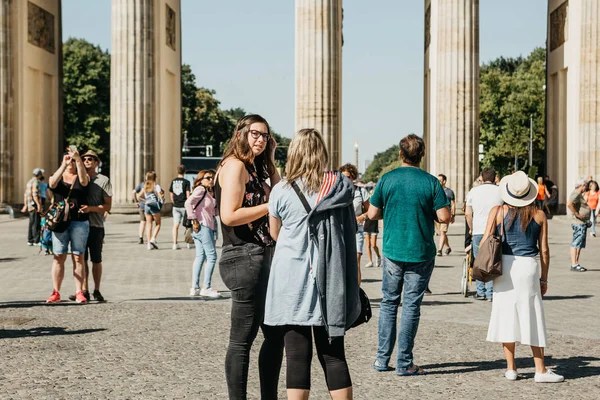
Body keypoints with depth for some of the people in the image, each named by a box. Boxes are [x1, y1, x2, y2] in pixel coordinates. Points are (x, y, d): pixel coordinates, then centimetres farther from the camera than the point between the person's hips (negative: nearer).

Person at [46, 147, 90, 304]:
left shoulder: (81, 177, 9)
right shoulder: (57, 177, 10)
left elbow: (83, 180, -16)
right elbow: (53, 183, -13)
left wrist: (78, 159, -28)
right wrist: (64, 165, -24)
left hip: (80, 222, 0)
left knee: (78, 257, -1)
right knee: (58, 257, -1)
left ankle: (79, 292, 0)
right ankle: (56, 292, 1)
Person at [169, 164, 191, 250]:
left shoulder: (173, 182, 6)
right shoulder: (186, 182, -8)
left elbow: (171, 195, 10)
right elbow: (188, 195, -12)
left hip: (176, 207, 4)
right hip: (184, 206, -4)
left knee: (175, 225, 3)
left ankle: (175, 244, -2)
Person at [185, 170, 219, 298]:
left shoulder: (206, 192, 19)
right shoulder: (200, 189, -10)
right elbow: (188, 203, -23)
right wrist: (194, 220, -22)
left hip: (207, 227, 10)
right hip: (203, 226, -10)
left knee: (200, 256, 8)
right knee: (211, 256, -7)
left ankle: (195, 288, 9)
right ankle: (206, 287, -6)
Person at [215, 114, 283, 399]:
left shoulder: (254, 167, 18)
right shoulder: (235, 165, -10)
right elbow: (229, 215, -20)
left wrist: (271, 161, 7)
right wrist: (270, 205, -14)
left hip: (263, 258, 10)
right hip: (244, 258, -10)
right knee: (242, 339, -5)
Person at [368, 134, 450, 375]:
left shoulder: (387, 180, -3)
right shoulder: (431, 182, -8)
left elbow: (372, 214, 0)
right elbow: (445, 217, -10)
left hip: (392, 250, 2)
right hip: (421, 253, -2)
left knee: (389, 303, 14)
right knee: (411, 305, 3)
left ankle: (383, 359, 15)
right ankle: (404, 363, 4)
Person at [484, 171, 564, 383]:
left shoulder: (498, 212, 1)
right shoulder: (539, 215, 3)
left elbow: (485, 243, -3)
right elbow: (544, 250, 4)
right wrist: (544, 278, 12)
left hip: (504, 266, 1)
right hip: (529, 268, -1)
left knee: (506, 316, 7)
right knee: (532, 318, 5)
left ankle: (511, 368, 11)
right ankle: (540, 370, 8)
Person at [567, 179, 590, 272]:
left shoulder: (579, 194, 19)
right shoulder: (576, 194, -14)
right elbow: (569, 204, -30)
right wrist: (577, 214, -24)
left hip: (582, 223, 11)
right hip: (579, 223, -11)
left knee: (580, 245, 13)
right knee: (576, 244, -10)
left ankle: (576, 264, 16)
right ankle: (574, 265, -12)